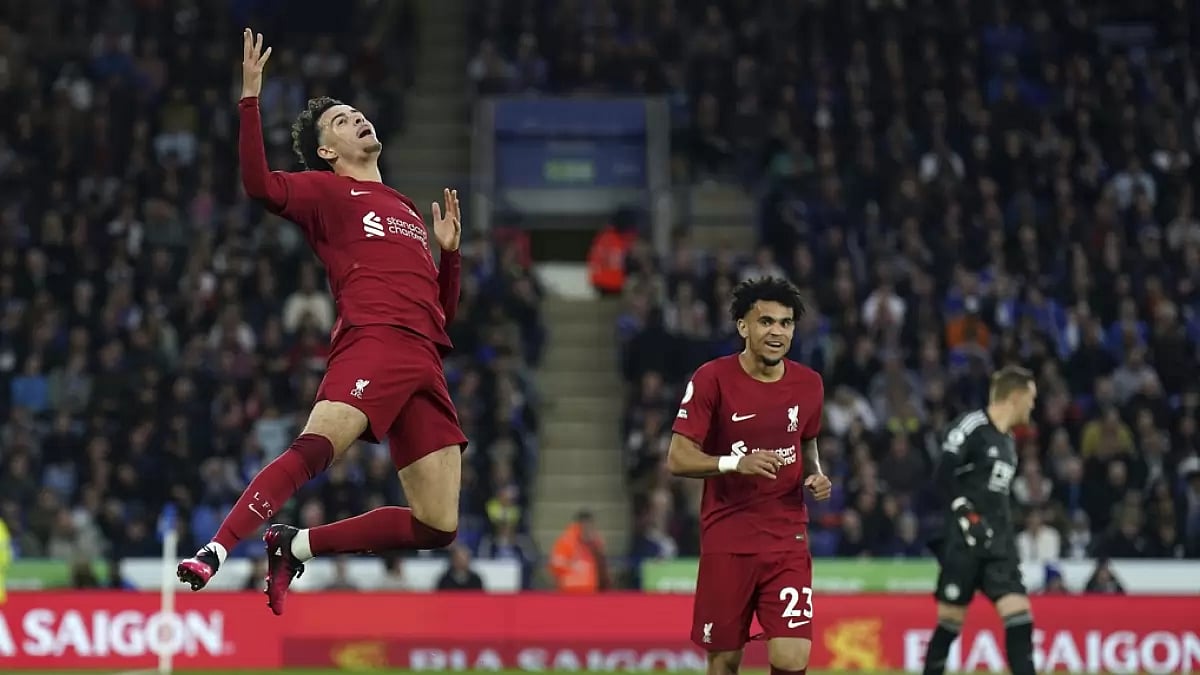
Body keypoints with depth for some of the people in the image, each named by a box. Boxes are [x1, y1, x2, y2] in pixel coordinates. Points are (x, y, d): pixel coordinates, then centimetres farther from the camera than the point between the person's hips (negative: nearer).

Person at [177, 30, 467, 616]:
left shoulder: (406, 210, 31)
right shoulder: (326, 189, 13)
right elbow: (261, 185, -9)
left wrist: (450, 250, 18)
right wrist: (250, 98, -12)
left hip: (424, 360, 6)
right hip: (372, 341, -6)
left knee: (436, 528, -2)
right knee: (315, 447, -33)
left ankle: (296, 546, 8)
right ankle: (215, 552, -36)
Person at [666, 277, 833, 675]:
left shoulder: (808, 384, 5)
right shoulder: (712, 379, -8)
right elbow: (677, 459, -9)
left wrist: (816, 476, 0)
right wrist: (734, 463, -26)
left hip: (788, 542, 2)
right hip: (726, 541, -2)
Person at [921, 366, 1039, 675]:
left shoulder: (1008, 439, 18)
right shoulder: (972, 426, -9)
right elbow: (943, 474, -15)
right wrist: (965, 513, -20)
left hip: (998, 543, 7)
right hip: (965, 538, -7)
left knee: (1020, 614, -6)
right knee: (950, 619, -1)